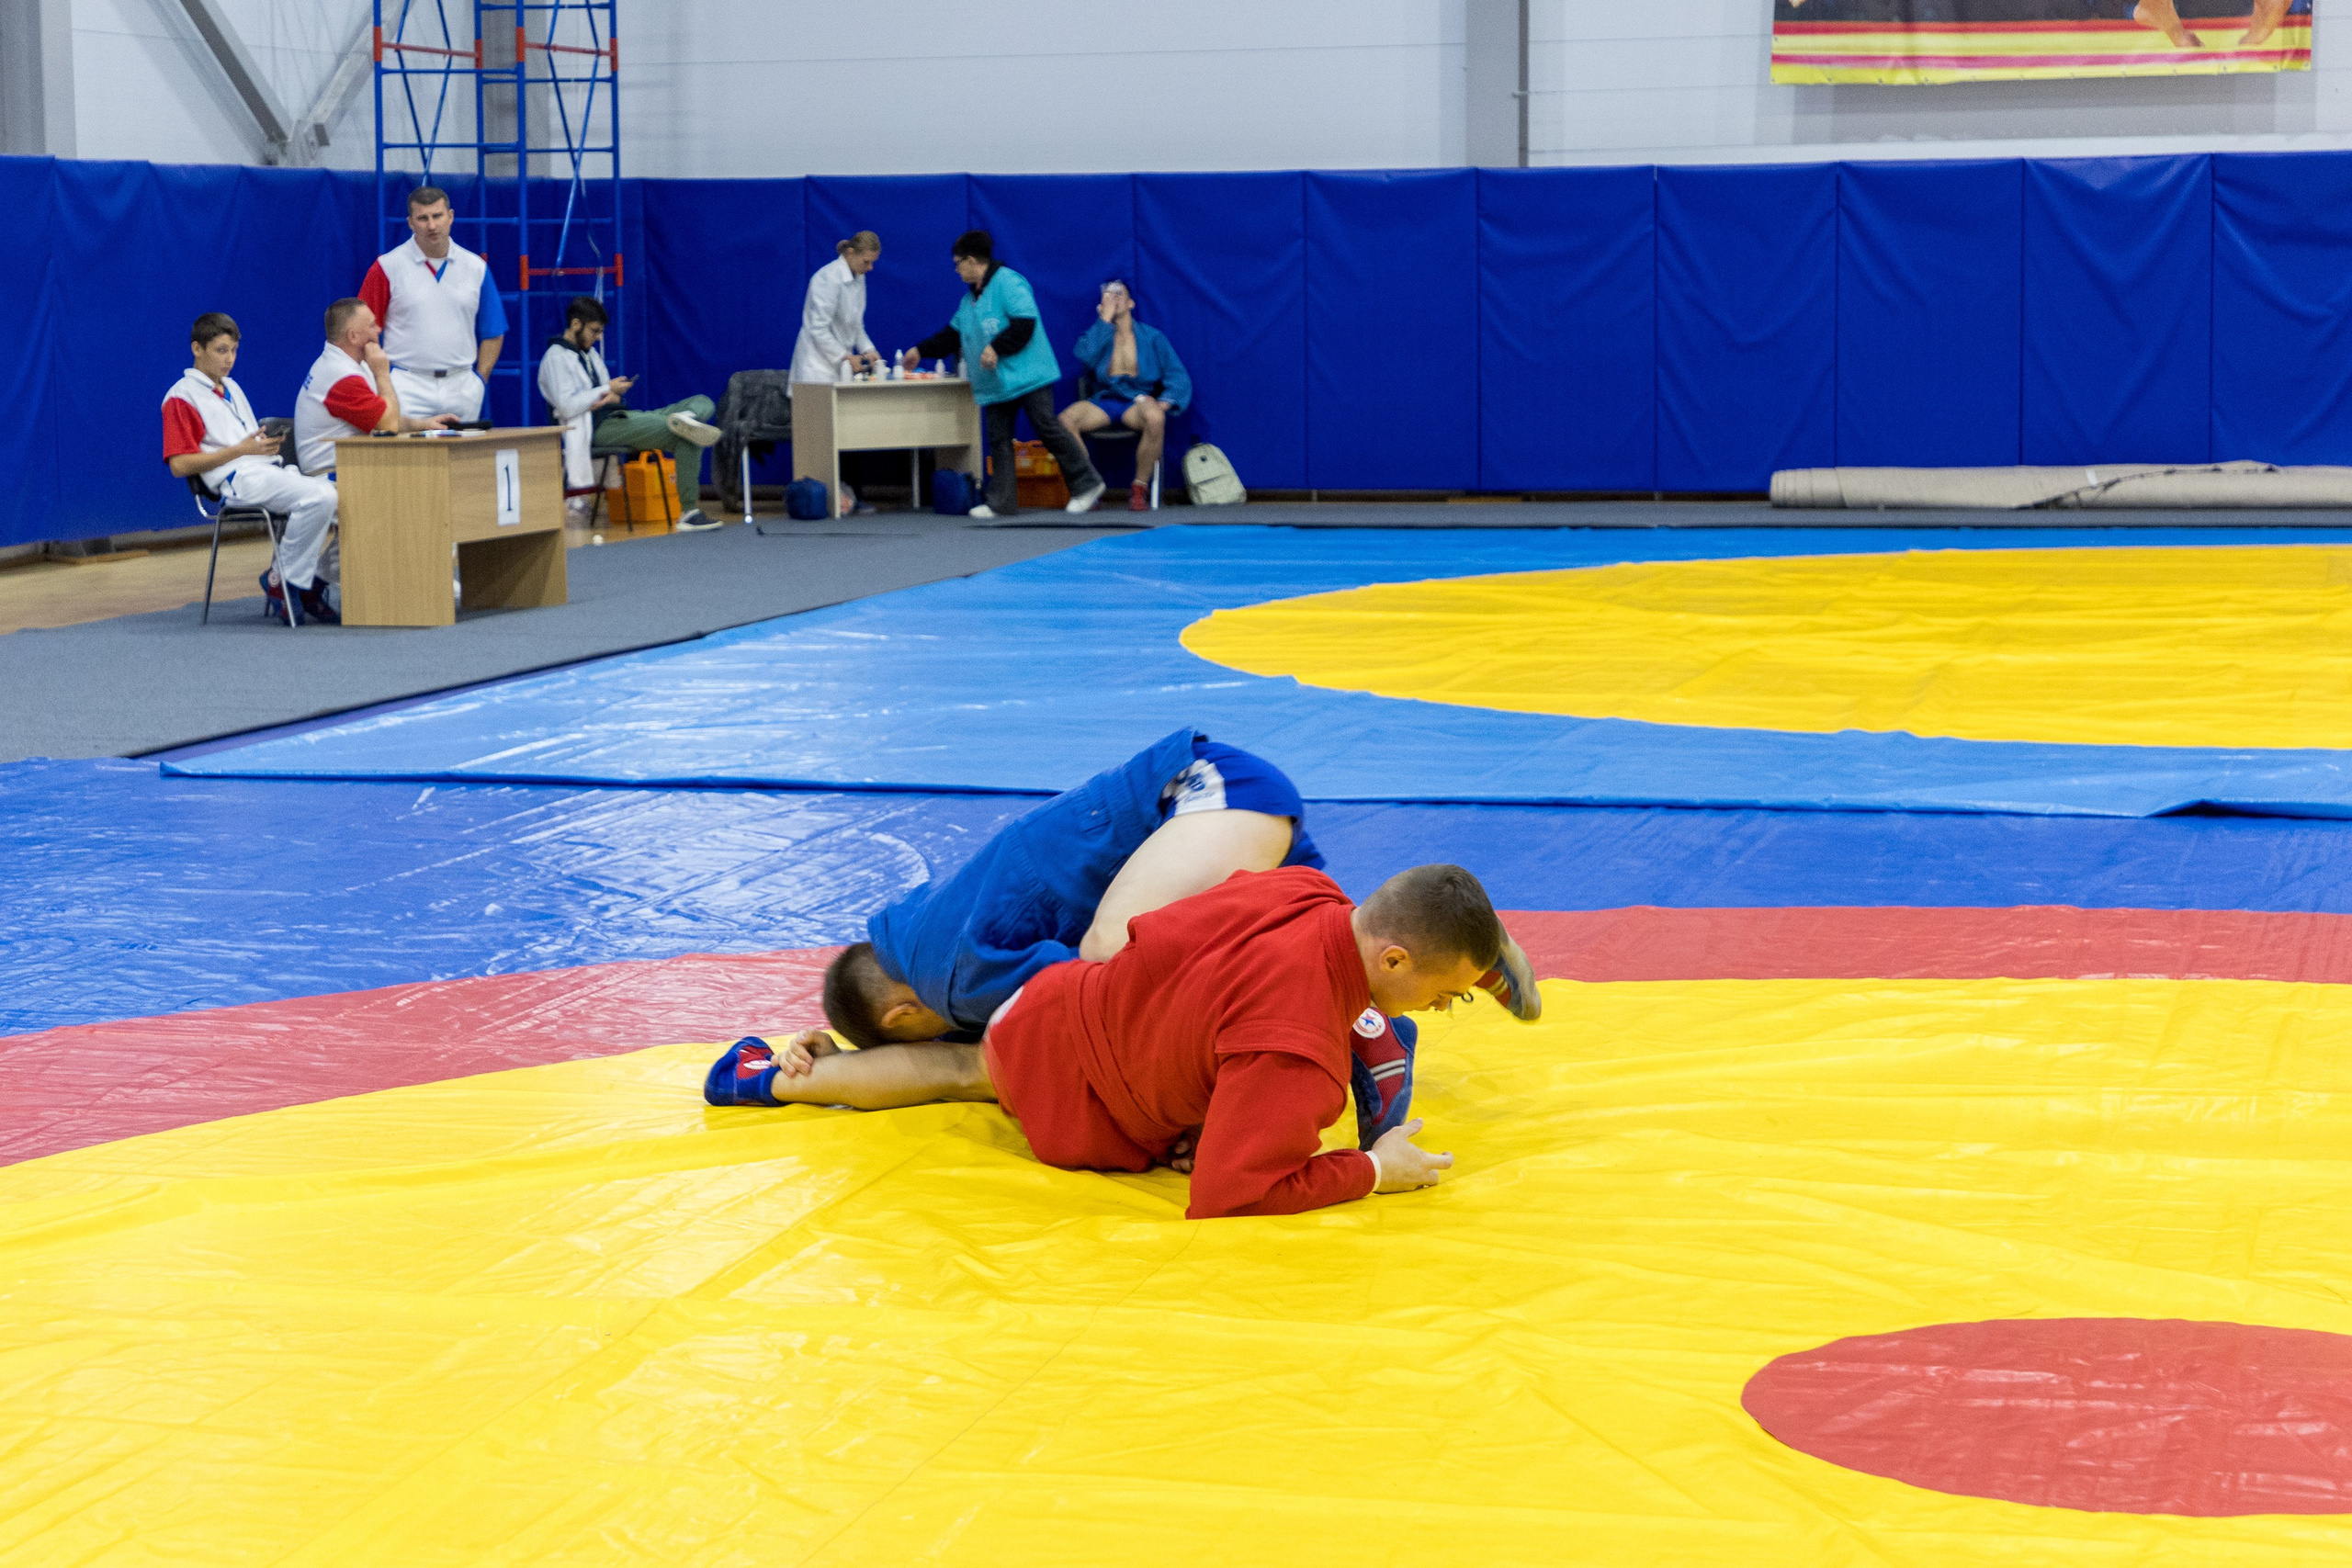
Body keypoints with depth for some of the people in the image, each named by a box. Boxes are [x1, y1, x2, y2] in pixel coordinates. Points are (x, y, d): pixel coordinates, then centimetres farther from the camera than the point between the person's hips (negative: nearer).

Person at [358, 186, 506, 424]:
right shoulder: (387, 267, 1)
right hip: (407, 387, -3)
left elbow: (493, 333, 16)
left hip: (462, 392, 3)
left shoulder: (476, 268, 10)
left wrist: (480, 379, 5)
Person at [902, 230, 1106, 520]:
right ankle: (1001, 502, 6)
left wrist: (996, 348, -22)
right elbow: (952, 335, 28)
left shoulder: (1008, 282, -10)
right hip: (995, 384, 9)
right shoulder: (970, 298, 19)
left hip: (1026, 375, -9)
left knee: (1047, 429, -9)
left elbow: (1024, 323, -20)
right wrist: (921, 351, 29)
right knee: (998, 440, 5)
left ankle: (1086, 484, 1)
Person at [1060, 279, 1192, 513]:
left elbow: (1179, 376, 6)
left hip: (1139, 400, -2)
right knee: (1065, 420, -30)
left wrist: (1164, 402, -13)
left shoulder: (1152, 337, 13)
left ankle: (1139, 489, -23)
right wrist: (1105, 319, -1)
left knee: (1155, 418, -39)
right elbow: (1084, 356, -6)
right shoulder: (1096, 334, 19)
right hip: (1105, 401, 2)